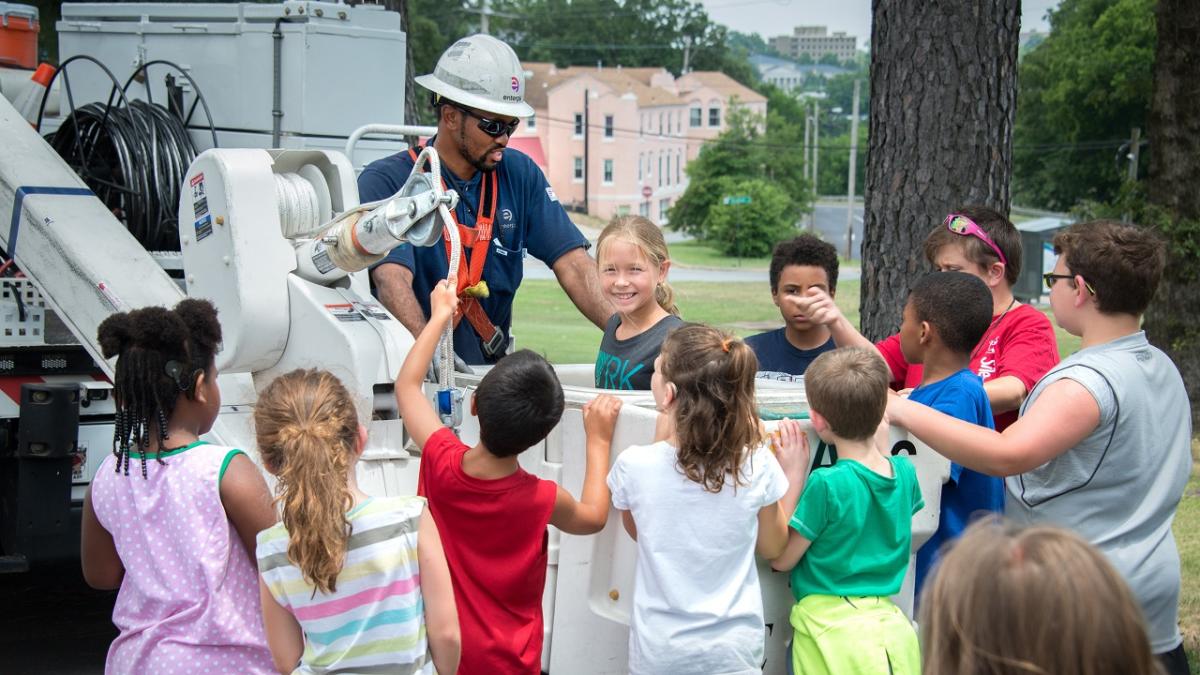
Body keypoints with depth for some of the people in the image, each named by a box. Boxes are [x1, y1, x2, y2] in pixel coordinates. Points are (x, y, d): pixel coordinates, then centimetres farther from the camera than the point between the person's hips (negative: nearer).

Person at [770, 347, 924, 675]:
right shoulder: (905, 473, 1)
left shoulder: (826, 485, -17)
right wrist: (881, 446, 19)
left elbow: (781, 559, -8)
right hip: (891, 626, 6)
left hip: (833, 629, -6)